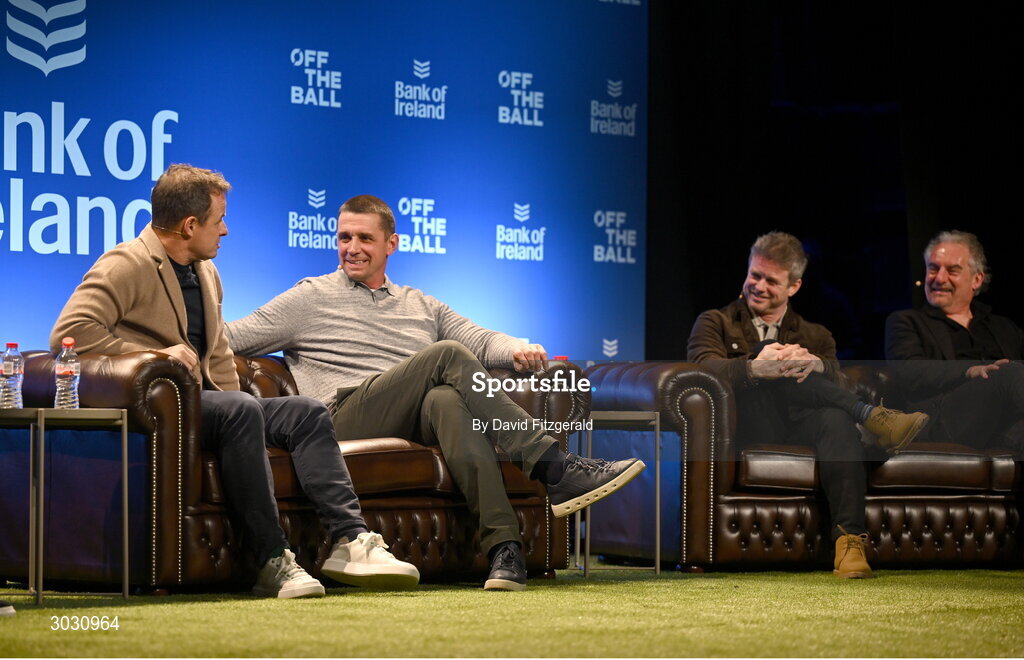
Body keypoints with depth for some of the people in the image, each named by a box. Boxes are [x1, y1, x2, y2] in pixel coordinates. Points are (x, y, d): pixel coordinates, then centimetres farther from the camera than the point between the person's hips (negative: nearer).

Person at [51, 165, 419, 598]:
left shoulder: (206, 274, 20)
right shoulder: (126, 266, -8)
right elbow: (68, 333, -21)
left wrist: (237, 414, 10)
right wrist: (154, 354, -22)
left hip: (201, 403, 9)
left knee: (306, 412, -11)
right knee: (242, 410, -33)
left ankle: (350, 539, -24)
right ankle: (273, 562, -34)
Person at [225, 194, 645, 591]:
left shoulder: (421, 306, 30)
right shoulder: (311, 298, 19)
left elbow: (479, 339, 17)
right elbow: (232, 338, 11)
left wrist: (517, 350, -5)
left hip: (419, 425, 3)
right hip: (348, 420, -3)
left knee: (446, 399, -36)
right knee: (447, 355, -26)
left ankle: (503, 544, -50)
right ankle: (555, 470, -34)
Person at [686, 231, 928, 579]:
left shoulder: (816, 336, 27)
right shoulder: (715, 323, 20)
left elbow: (838, 385, 5)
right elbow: (704, 368, -4)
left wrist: (817, 366, -21)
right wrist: (754, 369, -26)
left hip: (800, 425, 2)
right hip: (746, 426, -2)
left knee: (837, 418, -35)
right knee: (766, 354, -28)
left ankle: (850, 539, -47)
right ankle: (871, 416, -33)